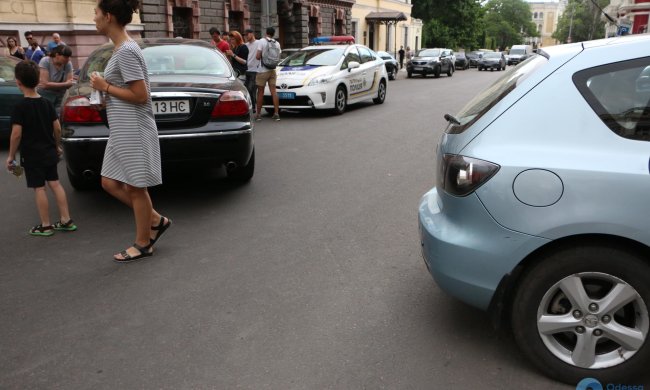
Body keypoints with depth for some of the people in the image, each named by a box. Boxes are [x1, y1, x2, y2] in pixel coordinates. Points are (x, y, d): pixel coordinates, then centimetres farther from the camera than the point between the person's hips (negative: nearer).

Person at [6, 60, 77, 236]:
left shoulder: (20, 107, -14)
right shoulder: (47, 103, 2)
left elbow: (16, 134, -17)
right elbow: (57, 128, 5)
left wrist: (11, 156, -7)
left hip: (32, 156, -5)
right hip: (49, 153, 5)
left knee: (39, 188, 2)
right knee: (55, 183, 10)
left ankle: (45, 226, 10)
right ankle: (66, 221, 12)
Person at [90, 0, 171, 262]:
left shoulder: (126, 51, -17)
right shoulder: (120, 49, 14)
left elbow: (141, 96, -21)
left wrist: (104, 87, -12)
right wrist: (106, 86, 9)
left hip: (133, 131, -10)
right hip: (122, 130, 10)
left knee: (135, 187, 1)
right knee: (111, 183, 12)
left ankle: (142, 244, 17)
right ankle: (156, 220, 22)